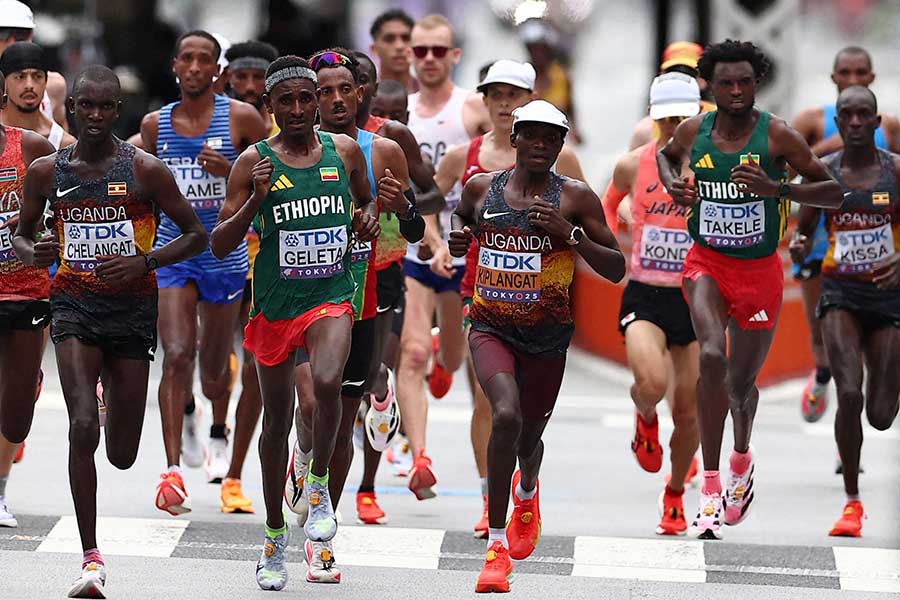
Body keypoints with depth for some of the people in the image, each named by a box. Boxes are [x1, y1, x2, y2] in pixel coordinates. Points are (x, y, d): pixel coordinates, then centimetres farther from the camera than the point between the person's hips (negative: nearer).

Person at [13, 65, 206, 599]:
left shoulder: (145, 169, -5)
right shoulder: (47, 171, 2)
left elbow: (197, 236, 0)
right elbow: (22, 233, 17)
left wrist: (143, 261, -16)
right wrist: (32, 253, -7)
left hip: (132, 308, 0)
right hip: (74, 304, 0)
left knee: (123, 455, 6)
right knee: (83, 427, -19)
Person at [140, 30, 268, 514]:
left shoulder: (241, 118, -5)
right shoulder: (154, 125, 4)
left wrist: (233, 172, -17)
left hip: (226, 253, -1)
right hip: (173, 252, 1)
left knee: (215, 368, 10)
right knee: (177, 355, -16)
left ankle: (218, 433, 44)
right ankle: (174, 470, -15)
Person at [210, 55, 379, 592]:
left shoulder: (345, 152, 4)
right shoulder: (255, 162, -3)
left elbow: (368, 201, 24)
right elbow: (220, 246, -4)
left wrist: (369, 218, 1)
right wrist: (255, 201, -19)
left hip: (331, 298, 0)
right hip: (275, 302, 0)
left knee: (327, 383, -30)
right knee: (277, 421, 10)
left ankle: (319, 486, -5)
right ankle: (275, 536, 26)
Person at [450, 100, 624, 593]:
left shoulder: (576, 198, -6)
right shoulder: (481, 187, 1)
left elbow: (615, 269, -5)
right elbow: (461, 213, 25)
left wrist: (570, 233, -19)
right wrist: (458, 235, 2)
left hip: (548, 336, 1)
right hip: (491, 327, -1)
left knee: (527, 440, 15)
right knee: (506, 415, -27)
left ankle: (526, 492, 57)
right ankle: (497, 545, -19)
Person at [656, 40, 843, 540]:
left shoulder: (778, 136, -13)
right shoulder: (693, 131, -4)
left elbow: (834, 192, -12)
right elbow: (666, 154, 21)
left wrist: (776, 188, -26)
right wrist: (672, 183, -2)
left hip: (760, 270, 0)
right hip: (707, 263, 0)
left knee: (742, 382, 14)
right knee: (712, 356, -26)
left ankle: (742, 458, 49)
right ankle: (710, 488, -23)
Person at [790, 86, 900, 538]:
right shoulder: (822, 172, 0)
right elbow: (804, 229, 8)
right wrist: (797, 246, -16)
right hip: (840, 294, 0)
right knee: (849, 394, -21)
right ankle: (851, 503, -7)